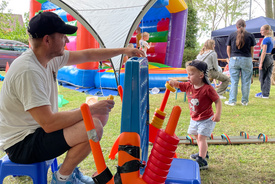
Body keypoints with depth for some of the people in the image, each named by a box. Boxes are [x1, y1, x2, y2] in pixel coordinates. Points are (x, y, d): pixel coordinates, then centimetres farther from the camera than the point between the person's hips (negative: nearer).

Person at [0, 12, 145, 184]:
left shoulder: (51, 57, -1)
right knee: (93, 127, -27)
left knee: (101, 114, 5)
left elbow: (88, 55, 11)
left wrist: (123, 50, 11)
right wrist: (91, 109, -24)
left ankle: (70, 167, 15)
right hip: (21, 144, -9)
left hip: (41, 127, 9)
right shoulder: (28, 71, -29)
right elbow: (49, 124, -32)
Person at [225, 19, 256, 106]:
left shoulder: (231, 35, 3)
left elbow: (228, 50, 8)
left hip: (234, 59, 0)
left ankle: (232, 101, 7)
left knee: (234, 81, 4)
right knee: (246, 82, 7)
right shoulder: (250, 36, 2)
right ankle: (245, 101, 13)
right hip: (247, 60, 0)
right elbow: (252, 50, 6)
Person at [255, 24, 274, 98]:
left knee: (262, 77, 0)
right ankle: (266, 93, 15)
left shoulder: (265, 39, -14)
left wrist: (261, 63, -18)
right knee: (268, 77, 10)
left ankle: (264, 94, 4)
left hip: (265, 58, -8)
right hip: (271, 58, 9)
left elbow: (264, 52, -18)